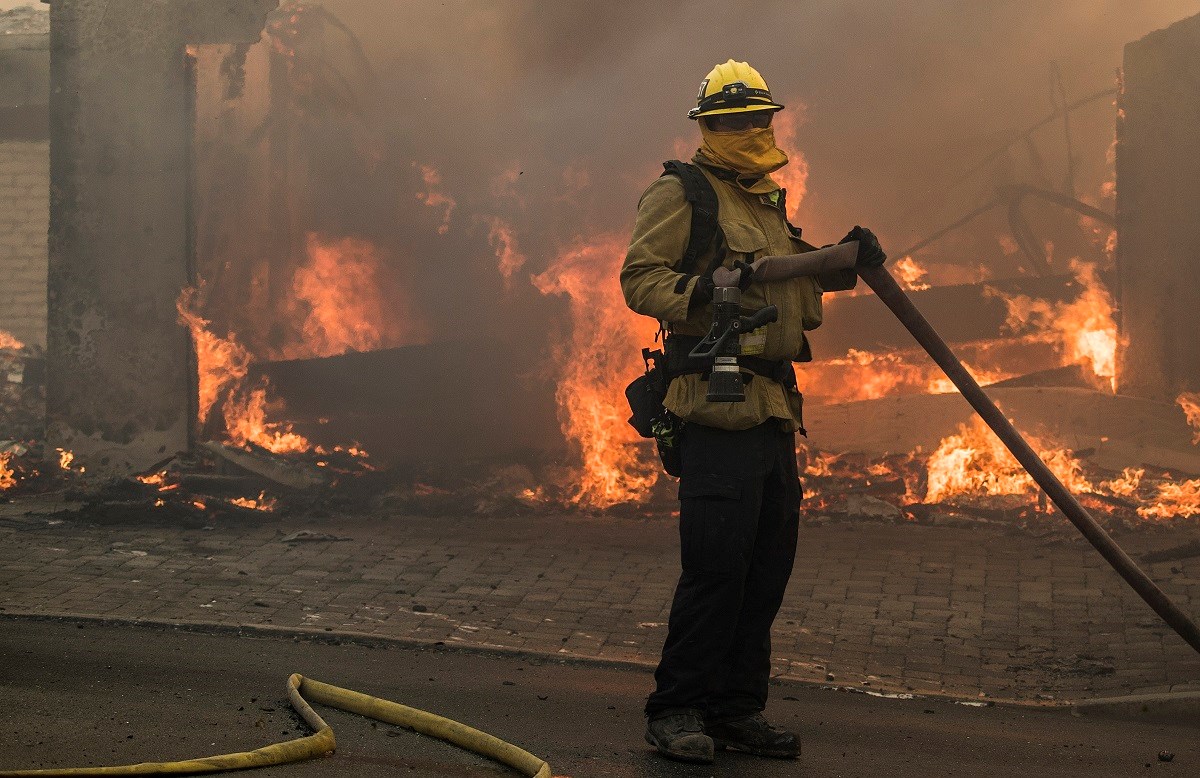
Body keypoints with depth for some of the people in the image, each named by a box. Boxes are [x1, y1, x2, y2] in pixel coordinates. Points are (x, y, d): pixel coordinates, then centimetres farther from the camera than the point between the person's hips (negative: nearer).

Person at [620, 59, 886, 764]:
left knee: (769, 564, 8)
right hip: (717, 404, -8)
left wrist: (839, 267, 14)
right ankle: (677, 711, -2)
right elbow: (639, 278, -10)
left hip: (775, 409, 9)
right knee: (716, 565, -11)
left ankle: (737, 710, 17)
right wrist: (699, 291, -26)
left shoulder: (771, 205, 24)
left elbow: (800, 309, 31)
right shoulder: (681, 194, -1)